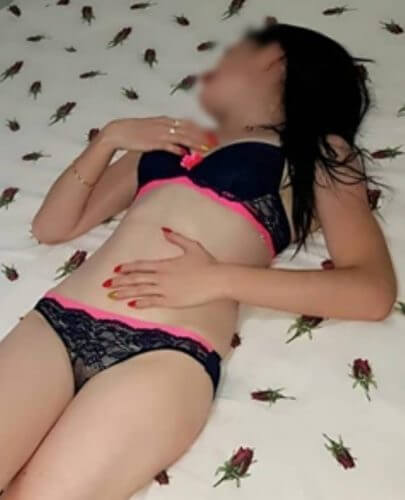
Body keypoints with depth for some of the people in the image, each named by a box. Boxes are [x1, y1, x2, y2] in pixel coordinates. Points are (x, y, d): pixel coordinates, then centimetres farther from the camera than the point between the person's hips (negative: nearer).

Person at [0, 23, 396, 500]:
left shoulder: (319, 153, 15)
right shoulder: (166, 142, 28)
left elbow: (374, 291, -1)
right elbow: (52, 226, 28)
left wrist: (218, 279, -9)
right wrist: (110, 137, 15)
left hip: (167, 349, -5)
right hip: (59, 320, 5)